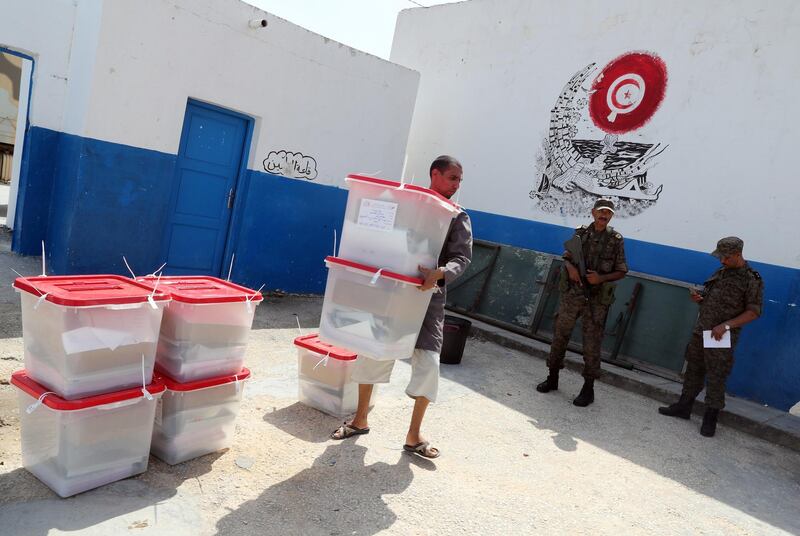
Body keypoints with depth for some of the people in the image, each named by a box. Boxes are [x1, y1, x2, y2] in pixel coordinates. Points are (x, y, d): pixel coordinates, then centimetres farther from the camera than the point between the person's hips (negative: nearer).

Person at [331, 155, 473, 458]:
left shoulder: (458, 217, 2)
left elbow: (462, 258, -10)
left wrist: (439, 272, -30)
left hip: (427, 296, -1)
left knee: (428, 362, -9)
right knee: (370, 351, 5)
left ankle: (413, 436, 8)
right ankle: (360, 421, 26)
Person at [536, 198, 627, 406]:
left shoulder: (616, 239, -1)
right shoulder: (581, 232, 5)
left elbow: (621, 271, 2)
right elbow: (567, 256, 14)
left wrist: (601, 278, -15)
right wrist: (570, 266, -8)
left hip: (597, 300, -2)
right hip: (572, 294, 3)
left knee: (592, 343, 2)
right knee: (560, 335, 9)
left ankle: (588, 389, 14)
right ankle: (552, 378, 24)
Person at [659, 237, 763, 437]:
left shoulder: (752, 280, -9)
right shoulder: (720, 272, 12)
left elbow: (753, 312, -13)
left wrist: (726, 325, -21)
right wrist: (696, 297, 0)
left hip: (721, 338, -7)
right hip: (700, 331, 7)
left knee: (716, 378, -1)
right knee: (693, 370, 15)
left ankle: (710, 419, 10)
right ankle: (683, 407, 27)